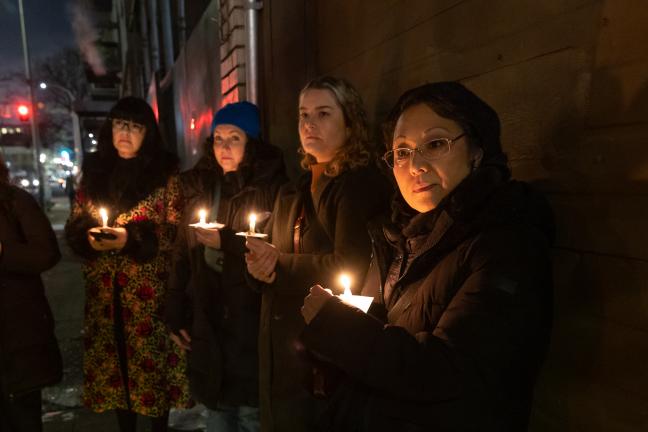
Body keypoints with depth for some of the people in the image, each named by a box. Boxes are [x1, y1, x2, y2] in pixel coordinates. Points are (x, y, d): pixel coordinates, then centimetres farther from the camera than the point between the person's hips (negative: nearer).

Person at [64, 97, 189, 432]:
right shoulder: (93, 172, 10)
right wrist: (89, 237, -9)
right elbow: (73, 227, 13)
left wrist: (131, 239, -18)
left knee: (151, 363, 3)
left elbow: (177, 232, -6)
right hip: (104, 292, 4)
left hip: (149, 292, -3)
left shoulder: (165, 173, -2)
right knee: (114, 362, 11)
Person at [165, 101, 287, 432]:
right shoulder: (198, 186, 8)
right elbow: (182, 256, 8)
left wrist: (226, 240, -17)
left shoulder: (271, 187, -7)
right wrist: (175, 315, 5)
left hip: (251, 324, -4)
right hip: (207, 323, 4)